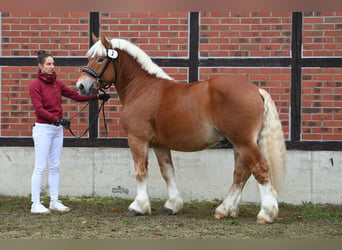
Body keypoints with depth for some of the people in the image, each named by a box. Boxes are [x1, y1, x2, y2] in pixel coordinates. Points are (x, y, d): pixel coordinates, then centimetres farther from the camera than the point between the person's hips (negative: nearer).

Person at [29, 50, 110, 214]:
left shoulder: (57, 83, 10)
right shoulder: (35, 85, -10)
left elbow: (76, 96, 12)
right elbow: (39, 109, -18)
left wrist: (97, 97, 4)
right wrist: (58, 119, -29)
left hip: (57, 128, 7)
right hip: (43, 128, -7)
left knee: (55, 166, 10)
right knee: (40, 167, -5)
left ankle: (54, 202, 15)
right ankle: (35, 204, -2)